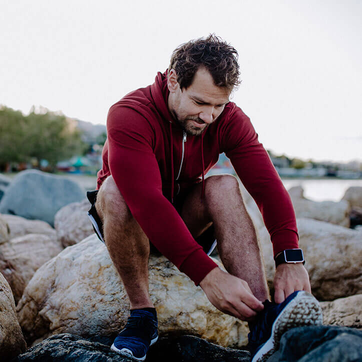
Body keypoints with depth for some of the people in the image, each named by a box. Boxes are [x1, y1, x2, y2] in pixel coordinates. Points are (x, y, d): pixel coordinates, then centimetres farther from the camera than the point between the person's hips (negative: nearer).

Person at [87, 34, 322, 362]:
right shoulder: (129, 115, -27)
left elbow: (267, 185, -25)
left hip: (186, 218, 3)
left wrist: (290, 258, -40)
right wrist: (207, 274, -49)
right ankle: (142, 314, -24)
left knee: (224, 186, -27)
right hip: (131, 220, -2)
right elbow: (147, 201, -40)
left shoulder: (229, 120, -14)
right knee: (115, 189, -35)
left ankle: (263, 322, -38)